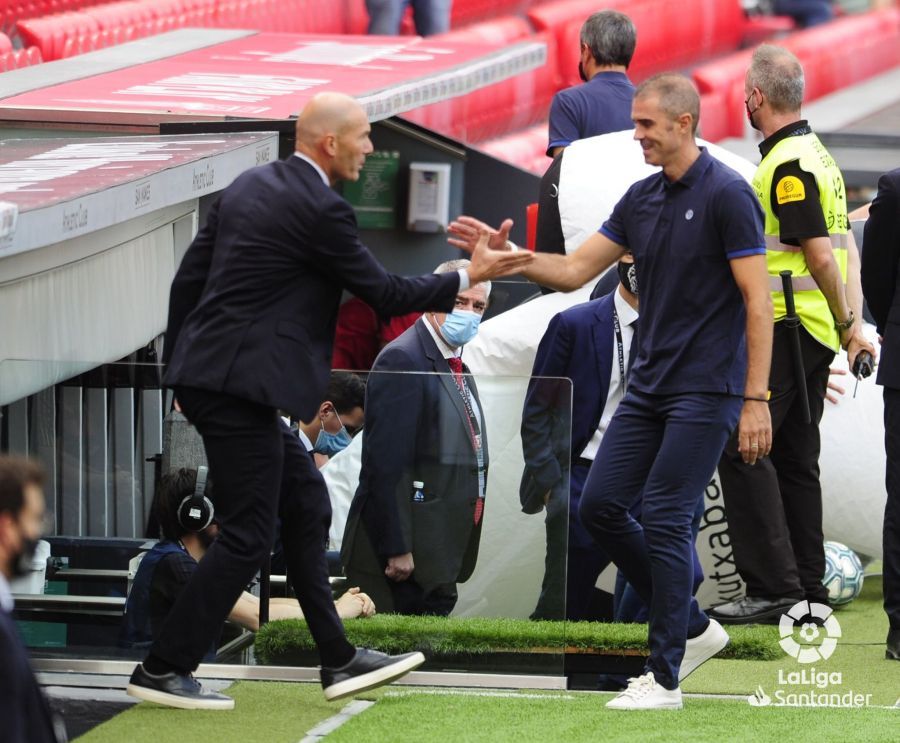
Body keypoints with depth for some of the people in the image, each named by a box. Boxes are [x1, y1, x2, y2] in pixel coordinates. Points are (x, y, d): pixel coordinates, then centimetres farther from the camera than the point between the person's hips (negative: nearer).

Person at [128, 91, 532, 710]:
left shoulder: (250, 187, 12)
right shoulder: (319, 209, -14)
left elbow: (188, 279, 15)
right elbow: (384, 293, -7)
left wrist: (180, 367, 21)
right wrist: (466, 280, 3)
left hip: (206, 374, 10)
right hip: (239, 386, -10)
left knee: (305, 508, 15)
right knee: (247, 535, -3)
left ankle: (340, 661, 19)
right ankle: (164, 670, 1)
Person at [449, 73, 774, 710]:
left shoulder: (727, 194, -14)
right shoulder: (642, 199, 10)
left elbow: (758, 301, -15)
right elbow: (574, 271, 12)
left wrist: (756, 399, -19)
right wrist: (508, 254, -4)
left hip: (705, 392, -8)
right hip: (648, 387, 8)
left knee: (665, 520, -9)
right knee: (601, 504, 5)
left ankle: (665, 677, 0)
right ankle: (692, 628, 19)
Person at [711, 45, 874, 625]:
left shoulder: (787, 165, -16)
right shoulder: (818, 155, 15)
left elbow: (821, 256, -18)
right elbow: (844, 248, 16)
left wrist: (848, 325, -6)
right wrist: (852, 326, 12)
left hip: (784, 331, -10)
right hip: (817, 335, 10)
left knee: (741, 450, -9)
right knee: (795, 459, 12)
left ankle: (774, 587, -13)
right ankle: (808, 591, 13)